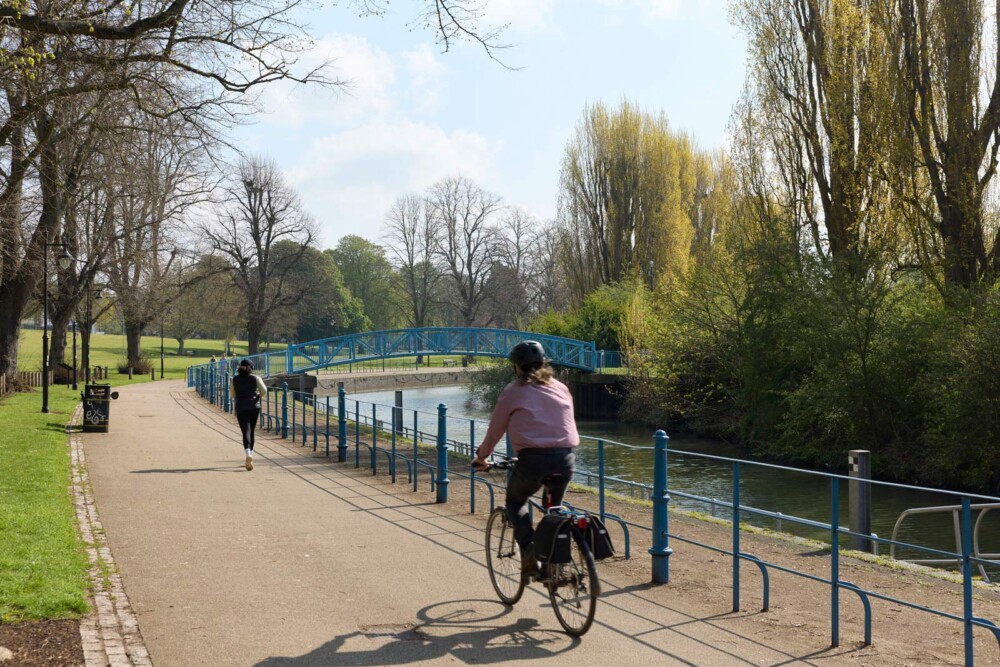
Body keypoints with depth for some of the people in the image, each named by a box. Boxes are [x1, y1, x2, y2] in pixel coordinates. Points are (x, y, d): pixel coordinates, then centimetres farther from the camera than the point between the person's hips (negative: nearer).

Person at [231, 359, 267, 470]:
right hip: (254, 407, 1)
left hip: (241, 409, -1)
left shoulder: (235, 379, 1)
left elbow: (233, 394, 8)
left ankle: (248, 454, -31)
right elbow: (264, 390, -13)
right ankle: (250, 455, 21)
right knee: (251, 431, 15)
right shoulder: (255, 378, -3)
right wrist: (257, 395, 6)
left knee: (246, 431, -7)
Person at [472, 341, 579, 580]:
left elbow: (495, 430, 12)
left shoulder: (514, 391, 6)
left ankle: (529, 548, 0)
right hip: (566, 456, 4)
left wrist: (481, 457, 27)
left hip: (533, 458, -4)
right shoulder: (561, 388, 16)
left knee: (515, 501, 21)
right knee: (555, 508, 26)